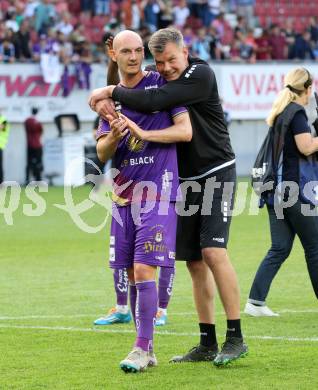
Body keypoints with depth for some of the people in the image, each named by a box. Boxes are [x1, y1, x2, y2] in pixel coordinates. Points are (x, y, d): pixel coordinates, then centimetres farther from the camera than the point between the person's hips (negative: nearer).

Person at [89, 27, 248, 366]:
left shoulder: (201, 75, -17)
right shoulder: (157, 81, 7)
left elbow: (153, 101, -27)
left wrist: (112, 92, -16)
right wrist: (108, 100, -17)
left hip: (216, 173, -7)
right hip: (185, 179, 7)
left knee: (213, 251, -19)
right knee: (195, 262, 6)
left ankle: (235, 338, -16)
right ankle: (207, 344, 11)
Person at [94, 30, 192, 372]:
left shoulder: (161, 84, 0)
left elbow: (185, 130, -9)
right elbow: (102, 154, 9)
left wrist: (140, 133, -16)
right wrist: (114, 136, -13)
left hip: (157, 190, -5)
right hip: (123, 193, 5)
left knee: (144, 270, -14)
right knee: (131, 275, 7)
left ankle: (142, 348, -11)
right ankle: (146, 350, 14)